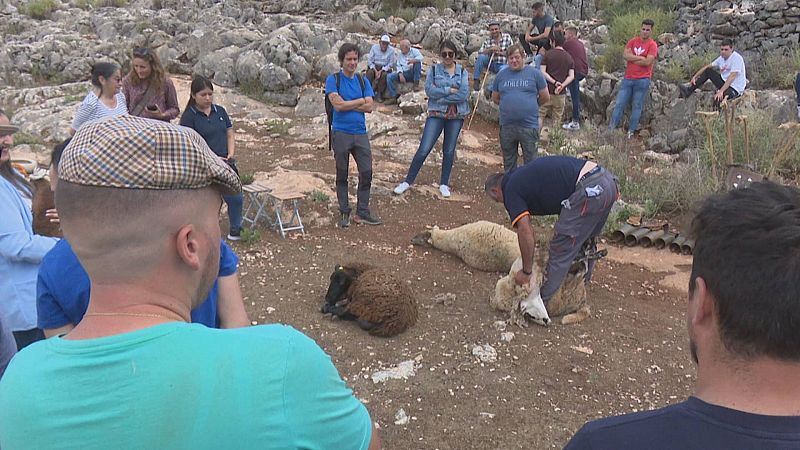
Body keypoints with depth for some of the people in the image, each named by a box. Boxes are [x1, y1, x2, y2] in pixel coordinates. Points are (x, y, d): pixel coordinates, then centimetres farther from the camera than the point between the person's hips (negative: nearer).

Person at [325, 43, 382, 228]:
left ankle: (362, 212, 12)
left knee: (366, 172, 1)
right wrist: (360, 101, -5)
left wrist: (347, 104, -9)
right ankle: (344, 213, 17)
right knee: (342, 175, 6)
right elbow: (337, 104, -14)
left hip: (361, 133, 4)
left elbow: (369, 107, -2)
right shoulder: (333, 79, -1)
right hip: (341, 133, -3)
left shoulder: (363, 81, 10)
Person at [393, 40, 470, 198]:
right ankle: (408, 181, 6)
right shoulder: (434, 70, 2)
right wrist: (450, 90, -15)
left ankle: (444, 184, 23)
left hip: (456, 115, 2)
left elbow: (464, 94, -11)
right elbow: (429, 90, -12)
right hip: (436, 114, -1)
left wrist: (440, 95, -13)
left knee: (449, 150, 10)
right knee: (424, 149, -6)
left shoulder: (462, 72, 3)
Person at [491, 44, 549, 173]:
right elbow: (495, 98, 17)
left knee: (530, 162, 5)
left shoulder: (534, 73, -1)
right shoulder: (501, 75, 7)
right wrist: (508, 105, 10)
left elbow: (545, 97, 4)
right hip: (507, 127, 3)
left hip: (529, 126, -3)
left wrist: (531, 106, 12)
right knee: (508, 162, 16)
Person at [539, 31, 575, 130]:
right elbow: (571, 76, -2)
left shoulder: (548, 54, -4)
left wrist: (554, 82, -11)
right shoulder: (569, 57, 7)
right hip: (561, 93, 3)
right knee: (557, 118, 11)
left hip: (547, 90, -3)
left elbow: (542, 72, -10)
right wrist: (562, 85, -10)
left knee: (540, 115, 7)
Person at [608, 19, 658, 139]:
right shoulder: (633, 41, 9)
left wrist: (632, 59, -6)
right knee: (620, 103, 3)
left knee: (637, 106, 3)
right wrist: (640, 58, -11)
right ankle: (611, 128, 8)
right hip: (628, 78, 3)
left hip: (642, 80, -3)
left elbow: (647, 62, -15)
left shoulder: (652, 45, -3)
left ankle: (631, 131, 8)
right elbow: (625, 55, -6)